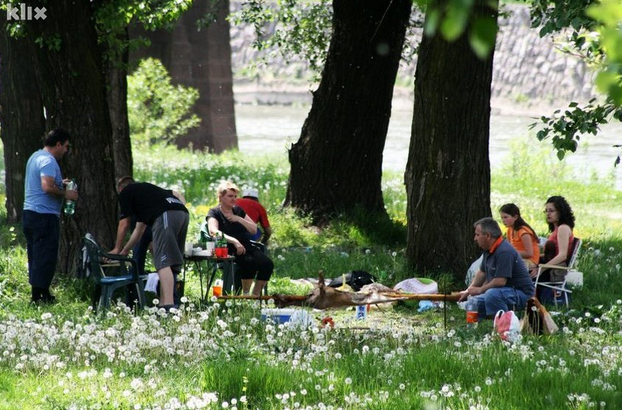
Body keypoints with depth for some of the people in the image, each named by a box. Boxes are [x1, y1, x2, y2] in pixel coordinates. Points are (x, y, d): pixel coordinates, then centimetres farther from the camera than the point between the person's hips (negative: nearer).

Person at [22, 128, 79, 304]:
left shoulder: (35, 157, 18)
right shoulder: (48, 161, -14)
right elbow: (47, 187, -27)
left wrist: (59, 183, 24)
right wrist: (65, 194, -14)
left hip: (29, 214, 11)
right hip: (45, 216, -11)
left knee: (36, 256, 13)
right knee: (45, 258, -7)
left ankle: (44, 294, 18)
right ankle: (38, 297, -8)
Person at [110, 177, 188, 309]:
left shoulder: (125, 193, 18)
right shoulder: (147, 188, 40)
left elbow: (124, 225, 20)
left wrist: (117, 249, 32)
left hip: (165, 215, -8)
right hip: (183, 213, 8)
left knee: (163, 262, -14)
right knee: (170, 262, 12)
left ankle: (168, 306, -27)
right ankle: (163, 303, 11)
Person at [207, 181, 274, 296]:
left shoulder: (238, 211, 20)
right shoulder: (214, 213, 2)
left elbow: (254, 230, 14)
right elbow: (213, 231, -19)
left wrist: (239, 219, -4)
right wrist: (234, 241, -33)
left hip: (246, 247, 6)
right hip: (229, 251, -6)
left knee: (267, 263, -21)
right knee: (249, 261, -35)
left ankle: (256, 295, -14)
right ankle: (246, 294, -24)